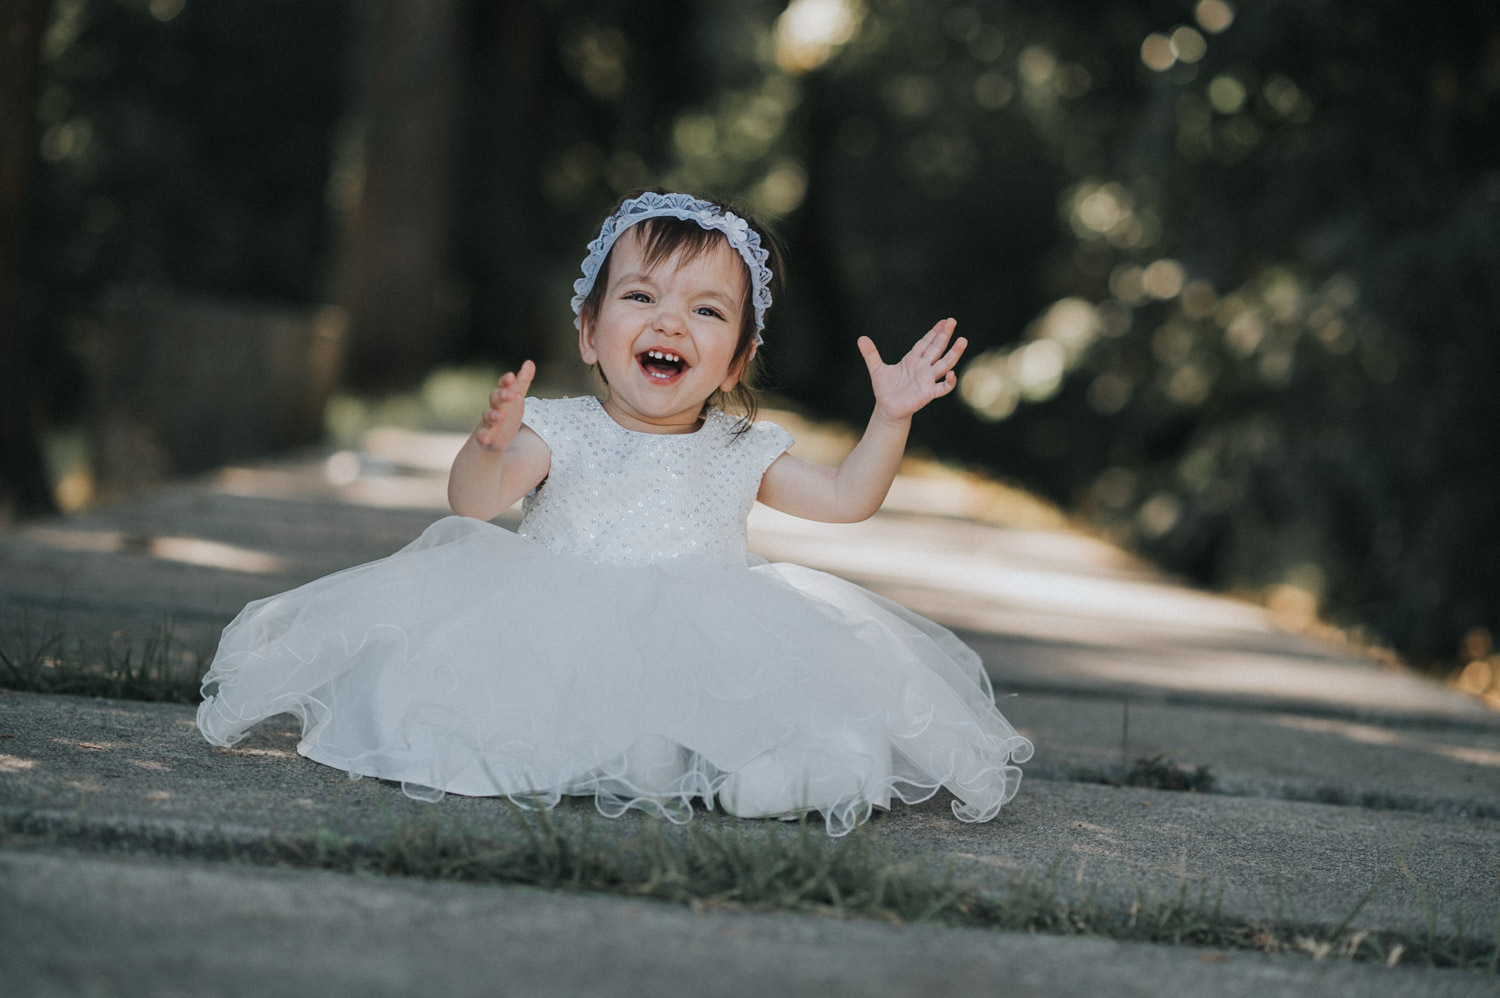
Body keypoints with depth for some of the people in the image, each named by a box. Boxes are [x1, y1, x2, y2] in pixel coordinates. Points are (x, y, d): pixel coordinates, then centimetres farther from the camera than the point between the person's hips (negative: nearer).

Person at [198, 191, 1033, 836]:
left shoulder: (742, 452, 12)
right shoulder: (563, 433, 2)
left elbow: (848, 499, 14)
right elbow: (474, 503, -11)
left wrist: (891, 419, 1)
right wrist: (491, 445, -33)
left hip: (700, 651, 2)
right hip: (559, 634, -1)